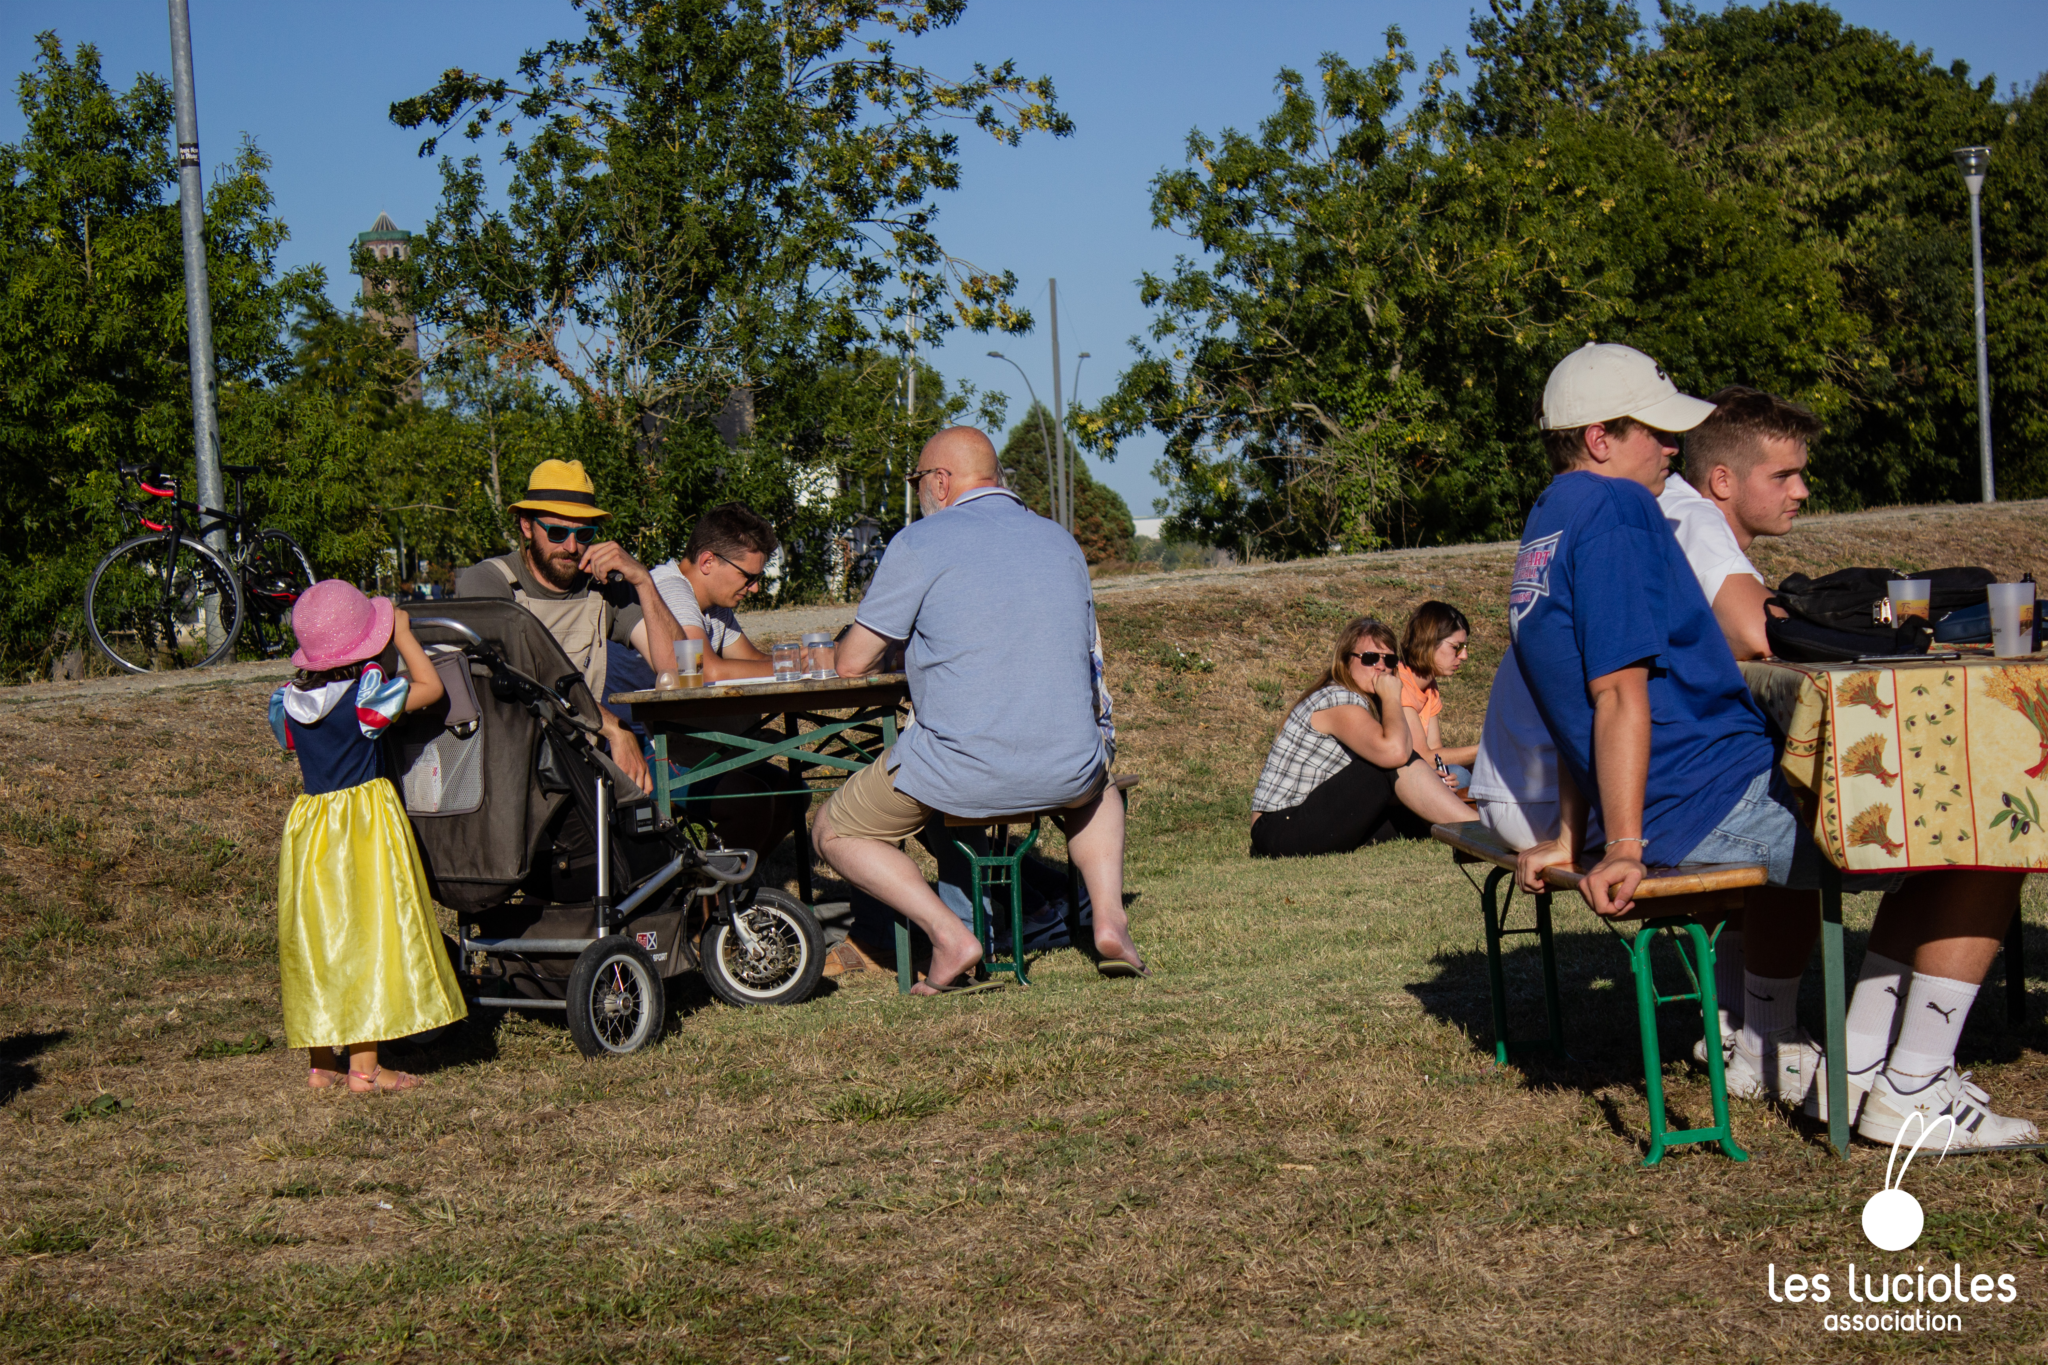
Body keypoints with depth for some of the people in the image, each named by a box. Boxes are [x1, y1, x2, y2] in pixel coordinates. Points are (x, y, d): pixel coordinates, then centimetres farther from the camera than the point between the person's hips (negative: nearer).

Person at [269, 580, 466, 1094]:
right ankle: (364, 1065, -2)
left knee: (318, 941, 12)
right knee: (370, 935, -1)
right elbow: (431, 687, -4)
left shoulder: (290, 701, 2)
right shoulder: (366, 693, -14)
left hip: (311, 823, 6)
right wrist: (403, 633, 7)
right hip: (366, 819, -6)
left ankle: (321, 1061, 18)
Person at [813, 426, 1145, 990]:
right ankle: (1110, 919, 14)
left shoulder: (919, 543, -3)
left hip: (960, 772, -5)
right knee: (1096, 789, 40)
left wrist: (845, 647, 26)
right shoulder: (1062, 542, 14)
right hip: (1065, 768, 5)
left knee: (835, 833, 17)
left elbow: (851, 662, 0)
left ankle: (949, 935, -4)